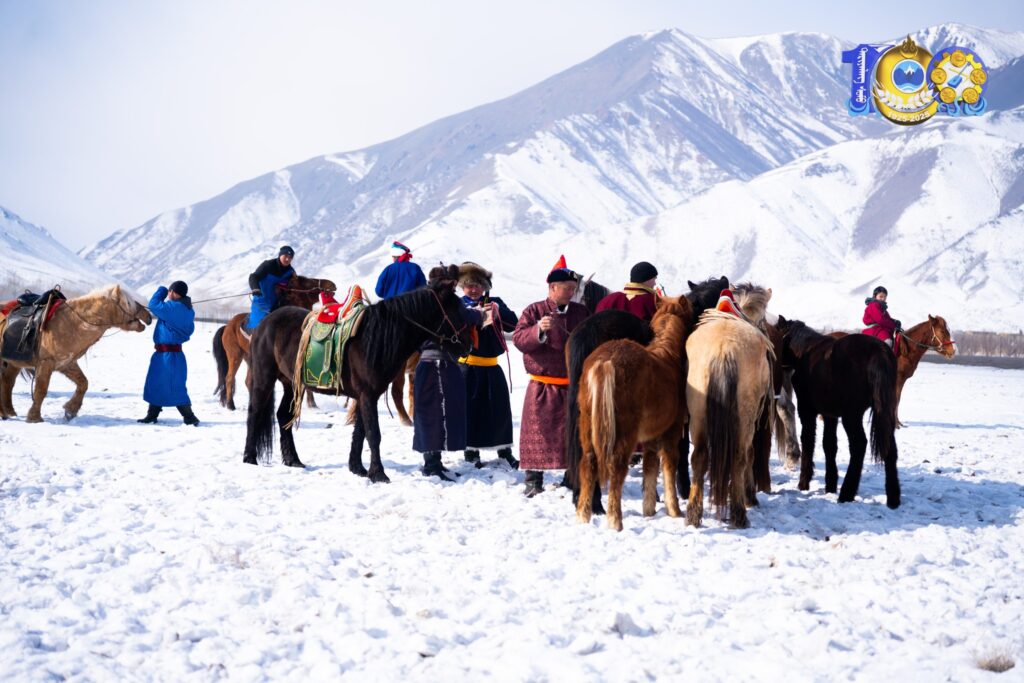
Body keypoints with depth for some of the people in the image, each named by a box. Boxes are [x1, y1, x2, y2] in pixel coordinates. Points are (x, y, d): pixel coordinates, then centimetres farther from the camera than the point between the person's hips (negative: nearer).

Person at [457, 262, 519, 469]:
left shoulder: (495, 303, 9)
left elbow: (513, 323, -2)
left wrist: (497, 311, -19)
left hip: (491, 365, 3)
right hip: (467, 365, -3)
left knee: (499, 409, 7)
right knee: (469, 408, 2)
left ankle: (505, 451, 17)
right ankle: (471, 451, 13)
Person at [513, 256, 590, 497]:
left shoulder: (581, 312, 9)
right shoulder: (533, 311, 0)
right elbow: (519, 339, -11)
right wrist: (538, 330, -27)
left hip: (575, 385, 3)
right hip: (542, 386, -3)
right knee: (539, 432, -1)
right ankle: (533, 481, 5)